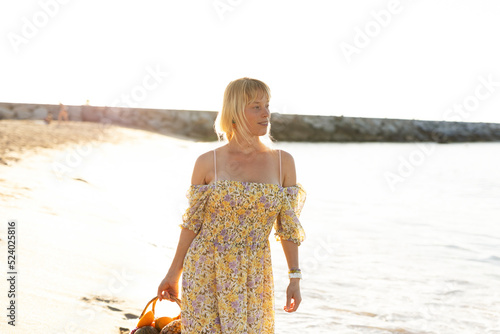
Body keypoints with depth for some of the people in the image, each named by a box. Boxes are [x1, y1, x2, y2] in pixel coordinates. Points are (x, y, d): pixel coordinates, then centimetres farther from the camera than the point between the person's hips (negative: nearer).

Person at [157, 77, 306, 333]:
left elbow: (287, 225, 5)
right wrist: (174, 273, 8)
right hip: (205, 274, -1)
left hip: (252, 278, 1)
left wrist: (295, 278, 3)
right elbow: (192, 222, 4)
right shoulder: (208, 163, -4)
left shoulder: (282, 162, 1)